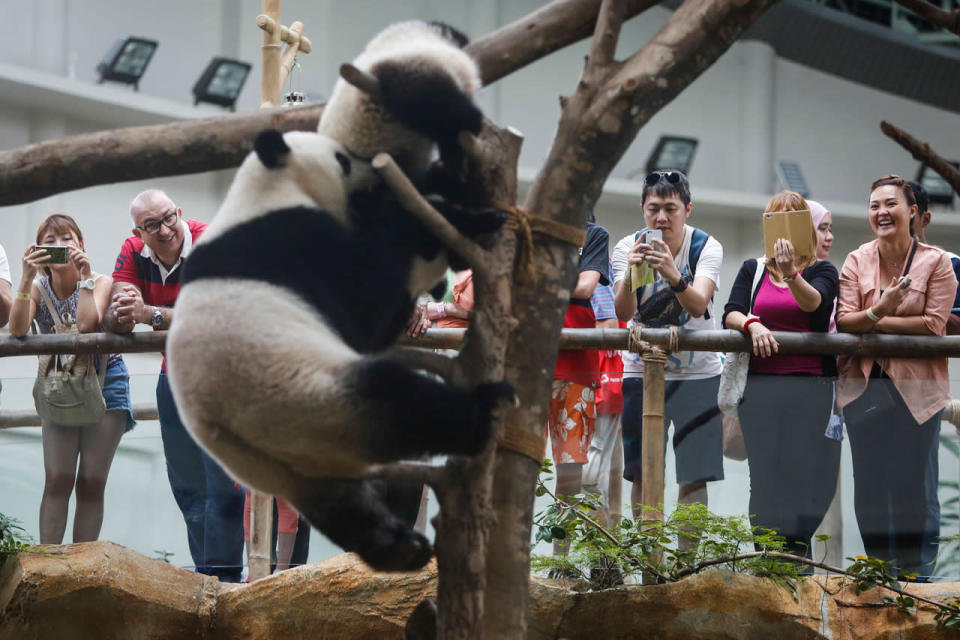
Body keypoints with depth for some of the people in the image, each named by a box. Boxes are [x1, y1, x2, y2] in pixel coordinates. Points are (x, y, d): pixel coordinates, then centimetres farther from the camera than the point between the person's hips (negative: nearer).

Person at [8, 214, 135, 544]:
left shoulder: (100, 282, -8)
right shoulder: (37, 288, -3)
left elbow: (86, 325, -27)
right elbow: (17, 330, -23)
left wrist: (84, 275, -23)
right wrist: (27, 277, -27)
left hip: (104, 383, -1)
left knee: (91, 484, -3)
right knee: (57, 481, -11)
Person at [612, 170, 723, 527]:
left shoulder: (706, 247, -11)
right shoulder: (627, 248, -7)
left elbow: (698, 305, -27)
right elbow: (623, 313, -20)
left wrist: (674, 277, -47)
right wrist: (630, 274, -39)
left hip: (697, 373, -1)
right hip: (641, 372, 1)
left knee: (694, 477, -5)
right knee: (642, 476, 1)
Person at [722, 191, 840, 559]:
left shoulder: (821, 272, 10)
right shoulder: (753, 270, 18)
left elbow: (814, 302, -13)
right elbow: (730, 313, 5)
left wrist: (792, 275, -33)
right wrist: (751, 323, -17)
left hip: (810, 384, -1)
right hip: (761, 385, 1)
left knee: (806, 470, -10)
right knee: (767, 471, -5)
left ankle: (796, 550, -5)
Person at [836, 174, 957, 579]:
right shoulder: (857, 261, 6)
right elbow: (844, 320, -2)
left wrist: (872, 322, -10)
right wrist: (878, 311, -22)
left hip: (916, 388, -3)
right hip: (864, 383, 3)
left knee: (909, 483, -2)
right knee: (869, 482, 4)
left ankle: (910, 572, 6)